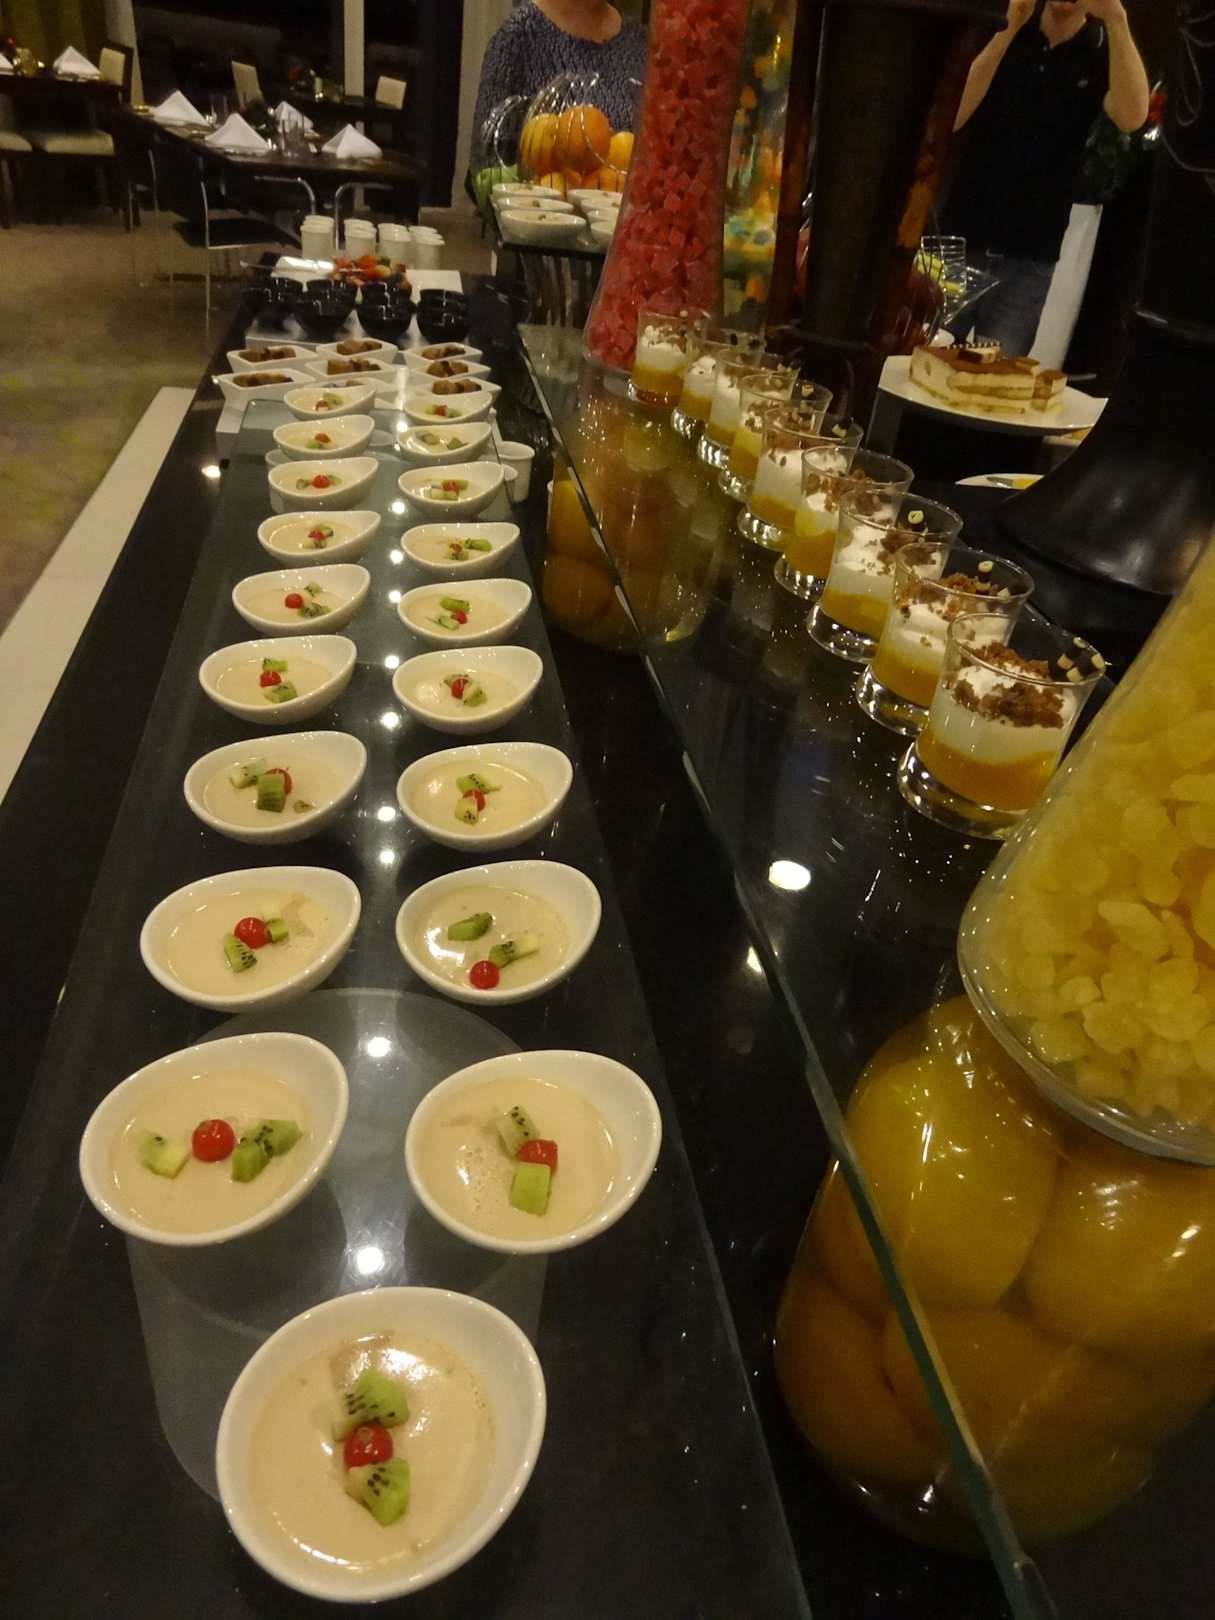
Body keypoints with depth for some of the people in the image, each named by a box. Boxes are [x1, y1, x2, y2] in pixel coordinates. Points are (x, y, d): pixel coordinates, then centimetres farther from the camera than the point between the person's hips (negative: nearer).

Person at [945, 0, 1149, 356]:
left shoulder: (1103, 52, 3)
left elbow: (1132, 117, -16)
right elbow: (949, 117, -8)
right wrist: (1008, 31, -14)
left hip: (1028, 261, -1)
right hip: (956, 238, 1)